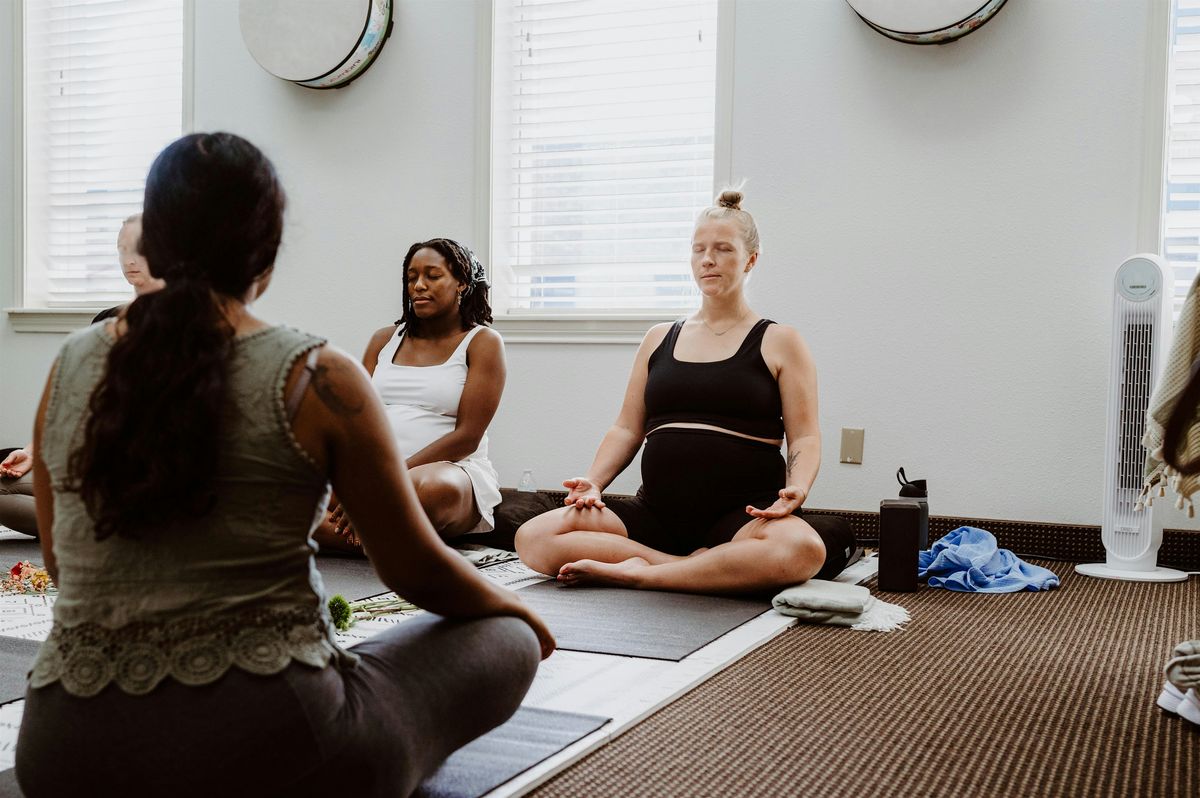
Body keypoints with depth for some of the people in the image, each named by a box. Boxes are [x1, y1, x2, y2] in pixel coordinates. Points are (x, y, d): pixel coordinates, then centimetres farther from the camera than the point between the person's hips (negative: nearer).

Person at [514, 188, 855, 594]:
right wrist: (593, 480, -2)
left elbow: (804, 437, 2)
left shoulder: (779, 342, 7)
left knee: (802, 550, -39)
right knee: (534, 538, -19)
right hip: (656, 511, 3)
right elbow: (627, 428, 16)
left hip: (743, 512, -3)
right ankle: (704, 567, -19)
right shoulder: (659, 338, 17)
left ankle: (636, 573, -25)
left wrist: (796, 490, -19)